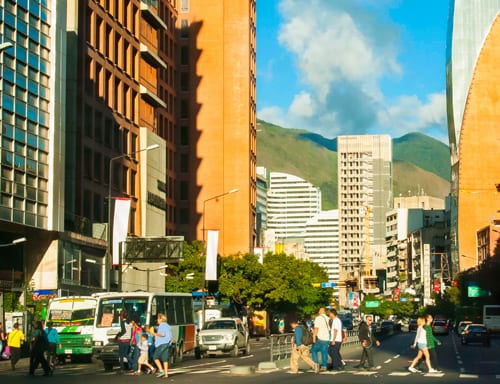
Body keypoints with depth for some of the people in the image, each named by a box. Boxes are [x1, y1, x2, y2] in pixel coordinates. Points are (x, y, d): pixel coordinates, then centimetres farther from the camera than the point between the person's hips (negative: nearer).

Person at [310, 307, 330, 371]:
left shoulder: (318, 318, -8)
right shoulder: (328, 319, 11)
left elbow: (316, 328, -16)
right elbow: (329, 329, 14)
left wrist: (314, 337, -15)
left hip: (319, 338, -6)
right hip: (326, 339, 6)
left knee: (314, 350, 9)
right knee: (324, 352, 7)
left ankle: (316, 363, 1)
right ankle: (324, 366, 5)